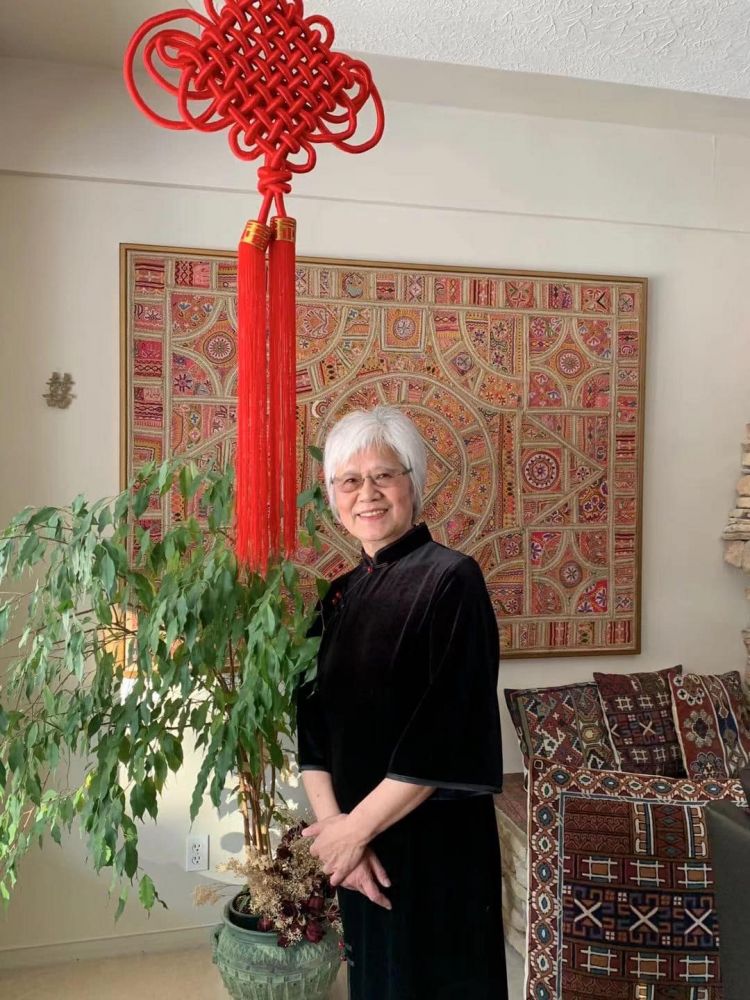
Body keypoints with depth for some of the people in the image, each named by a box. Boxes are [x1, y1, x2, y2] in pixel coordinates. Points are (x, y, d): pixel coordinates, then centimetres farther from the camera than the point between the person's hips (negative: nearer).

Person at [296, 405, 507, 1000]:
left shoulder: (450, 579, -14)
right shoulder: (342, 595, 5)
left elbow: (450, 734, -20)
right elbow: (314, 725, 4)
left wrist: (355, 828, -15)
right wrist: (333, 823, -10)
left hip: (435, 846, -6)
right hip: (358, 846, 6)